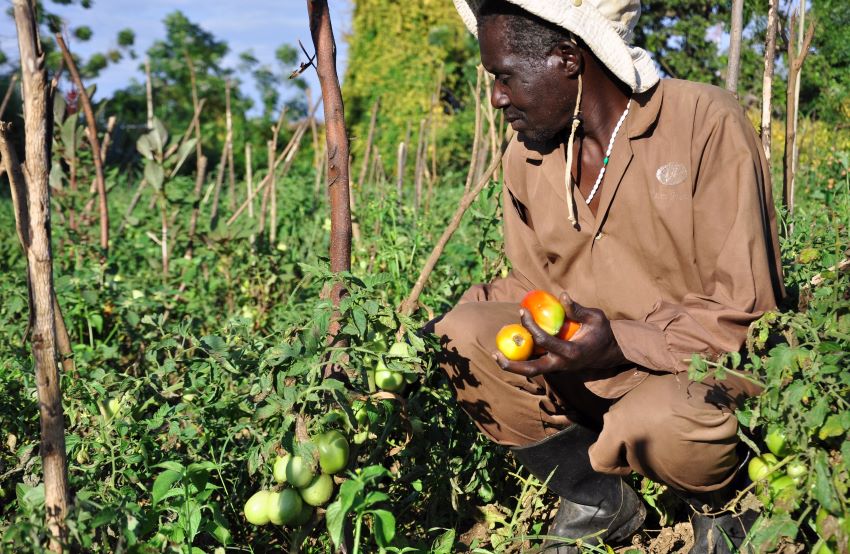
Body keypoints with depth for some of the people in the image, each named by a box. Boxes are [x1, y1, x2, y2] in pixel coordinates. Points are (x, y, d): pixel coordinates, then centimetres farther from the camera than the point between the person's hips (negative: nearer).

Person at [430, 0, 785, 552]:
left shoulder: (707, 123, -17)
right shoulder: (527, 158, 1)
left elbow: (743, 310, -19)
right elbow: (535, 286, 11)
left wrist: (620, 342, -33)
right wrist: (439, 332, -7)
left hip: (711, 363, -5)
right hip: (599, 368, 6)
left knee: (657, 423, -38)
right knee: (466, 334, -17)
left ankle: (725, 502, 1)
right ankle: (600, 503, 1)